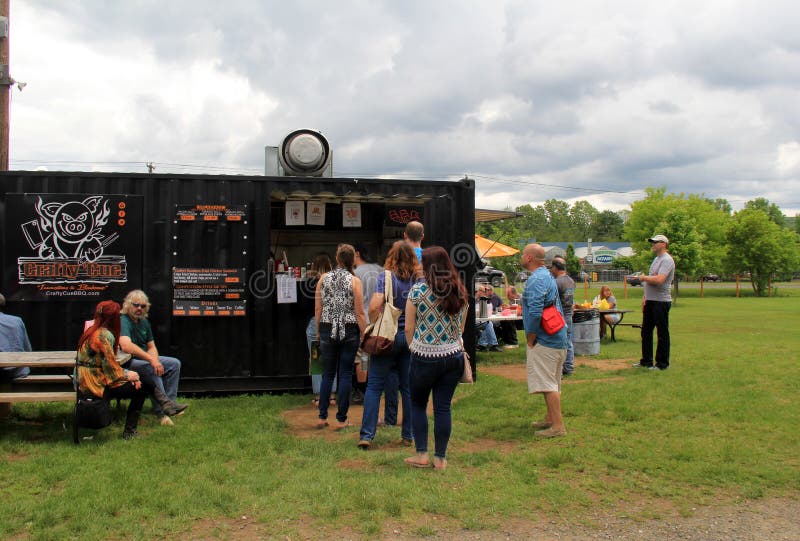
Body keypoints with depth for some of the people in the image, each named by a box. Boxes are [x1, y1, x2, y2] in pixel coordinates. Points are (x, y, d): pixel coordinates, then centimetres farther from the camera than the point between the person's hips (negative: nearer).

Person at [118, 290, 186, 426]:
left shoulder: (144, 322, 9)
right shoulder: (123, 321, -20)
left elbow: (151, 347, 11)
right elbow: (126, 346, -37)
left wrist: (154, 360, -13)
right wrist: (152, 360, -38)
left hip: (145, 359, 9)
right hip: (127, 363, -9)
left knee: (174, 363, 1)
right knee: (151, 369, -34)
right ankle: (160, 411, -29)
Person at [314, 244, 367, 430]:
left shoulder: (323, 278, 1)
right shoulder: (354, 281, -6)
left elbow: (318, 309, 3)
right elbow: (359, 313, -8)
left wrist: (318, 331, 12)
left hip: (327, 330, 2)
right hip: (349, 331, -2)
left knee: (328, 374, 12)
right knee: (345, 374, 5)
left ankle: (322, 417, 12)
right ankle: (341, 419, 9)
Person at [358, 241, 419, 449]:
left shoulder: (386, 277, -8)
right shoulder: (419, 279, 1)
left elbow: (374, 307, -18)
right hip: (412, 337, 3)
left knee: (374, 386, 3)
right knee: (408, 387, 11)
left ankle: (367, 435, -1)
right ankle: (408, 435, 17)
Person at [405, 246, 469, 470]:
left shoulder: (418, 290, -9)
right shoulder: (460, 292, 4)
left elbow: (408, 328, -6)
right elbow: (461, 329, 12)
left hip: (424, 357, -3)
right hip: (454, 356, 4)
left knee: (418, 404, 14)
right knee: (443, 407, 9)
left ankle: (422, 454, 14)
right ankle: (440, 458, 15)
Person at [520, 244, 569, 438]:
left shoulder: (536, 280, -18)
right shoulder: (547, 276, 16)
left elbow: (535, 313, -26)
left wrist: (530, 340, -15)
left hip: (545, 340, -11)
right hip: (556, 338, 11)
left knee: (548, 385, -6)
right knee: (551, 383, 18)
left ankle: (558, 426, -3)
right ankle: (550, 419, 29)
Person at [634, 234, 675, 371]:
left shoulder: (667, 260, -14)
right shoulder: (656, 259, 18)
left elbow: (659, 280, -28)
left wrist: (644, 278, -12)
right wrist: (644, 297, 17)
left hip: (661, 302, -10)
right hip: (650, 301, 10)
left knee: (662, 334, -1)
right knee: (646, 331, 15)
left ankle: (662, 363, 7)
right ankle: (646, 361, 24)